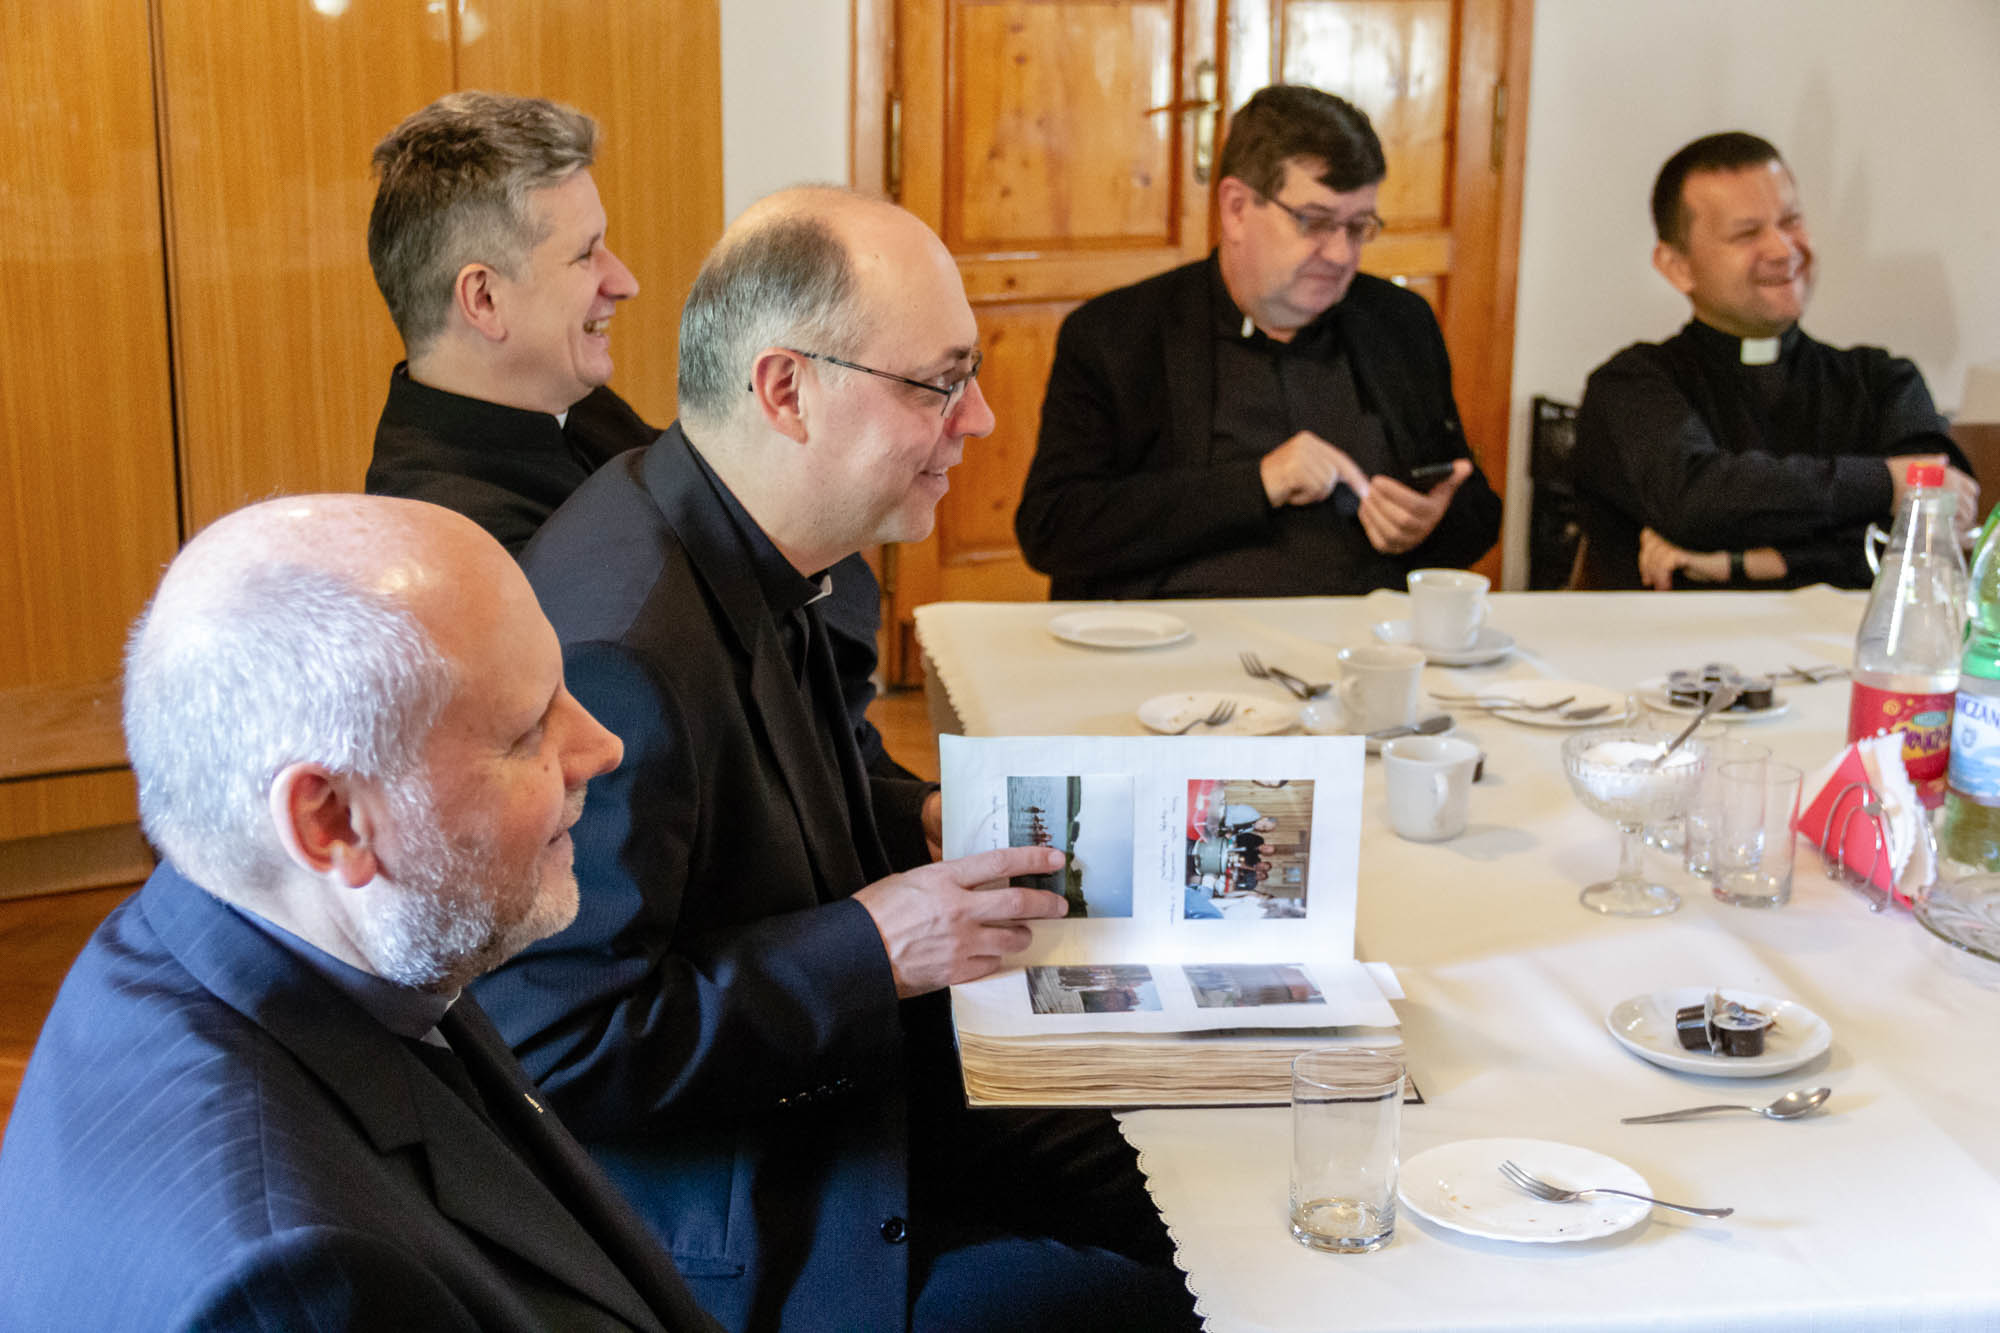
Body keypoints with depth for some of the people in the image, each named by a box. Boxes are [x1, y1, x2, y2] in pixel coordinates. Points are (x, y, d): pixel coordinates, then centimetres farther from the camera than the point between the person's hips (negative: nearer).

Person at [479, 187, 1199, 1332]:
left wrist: (918, 824, 3)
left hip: (819, 1106, 9)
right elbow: (561, 1044, -29)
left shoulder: (737, 552, 1)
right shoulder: (619, 653, -30)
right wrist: (870, 950, -25)